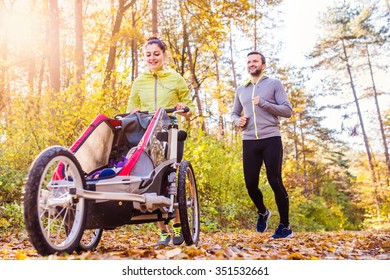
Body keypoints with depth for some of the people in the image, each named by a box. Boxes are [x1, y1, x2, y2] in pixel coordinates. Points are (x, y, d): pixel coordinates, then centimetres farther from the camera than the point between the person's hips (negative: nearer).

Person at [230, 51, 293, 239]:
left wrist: (263, 103, -15)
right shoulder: (241, 89, 17)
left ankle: (285, 226, 8)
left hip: (271, 140, -4)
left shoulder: (274, 84, 4)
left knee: (275, 182, -5)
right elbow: (234, 113, 25)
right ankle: (262, 212, 32)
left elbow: (287, 111, -3)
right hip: (249, 142, 4)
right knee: (250, 184, 2)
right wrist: (238, 121, 1)